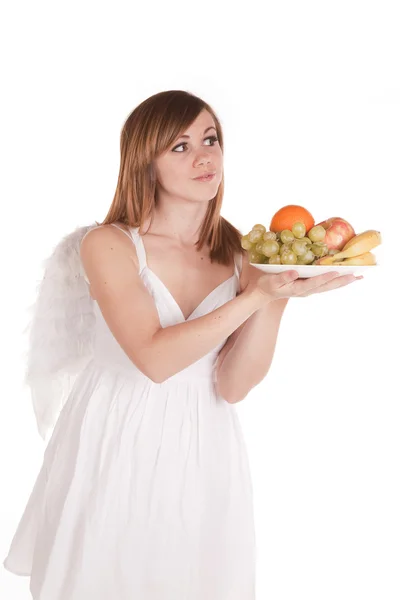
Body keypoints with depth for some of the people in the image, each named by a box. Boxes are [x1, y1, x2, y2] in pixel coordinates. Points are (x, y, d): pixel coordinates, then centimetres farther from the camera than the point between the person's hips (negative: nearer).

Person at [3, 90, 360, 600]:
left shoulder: (239, 253, -1)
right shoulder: (108, 245, -11)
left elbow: (232, 386, -9)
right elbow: (156, 359, -23)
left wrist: (277, 294, -22)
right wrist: (258, 294, -29)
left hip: (202, 451, 3)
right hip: (115, 447, -3)